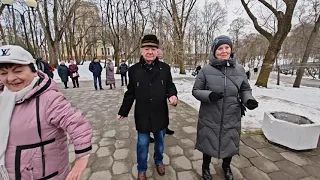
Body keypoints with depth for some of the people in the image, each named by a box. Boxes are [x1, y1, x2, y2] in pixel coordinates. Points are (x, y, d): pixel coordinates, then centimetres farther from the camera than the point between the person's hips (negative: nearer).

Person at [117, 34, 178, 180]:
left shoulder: (165, 68, -6)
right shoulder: (134, 70, -5)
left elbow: (170, 86, 2)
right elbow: (130, 93, 2)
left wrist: (173, 95, -21)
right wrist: (123, 111, 7)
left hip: (160, 114, 1)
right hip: (142, 115, -1)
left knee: (160, 141, 22)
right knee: (142, 144, 14)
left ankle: (159, 161, 52)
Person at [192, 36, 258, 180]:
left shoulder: (239, 69, -2)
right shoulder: (206, 70, -10)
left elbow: (245, 89, 8)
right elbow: (195, 91, -6)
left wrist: (249, 100, -13)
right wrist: (209, 95, -25)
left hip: (231, 117, 3)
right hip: (209, 118, -2)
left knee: (229, 144, 22)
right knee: (209, 144, 17)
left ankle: (226, 167, 55)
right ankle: (205, 168, 48)